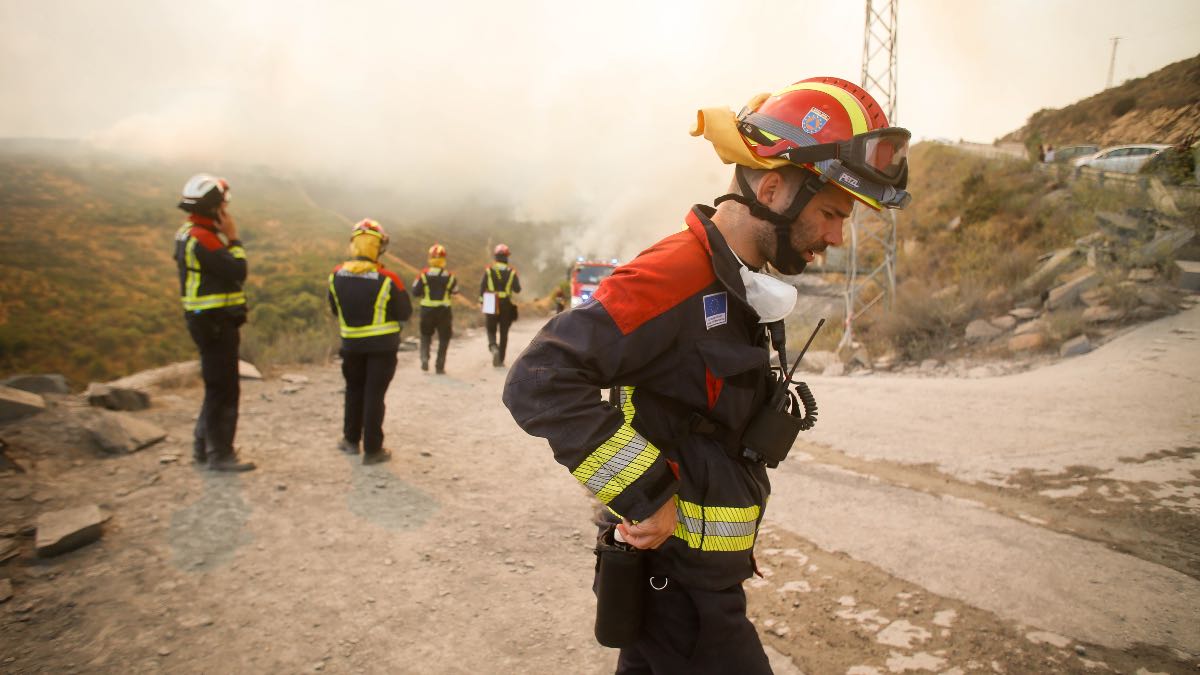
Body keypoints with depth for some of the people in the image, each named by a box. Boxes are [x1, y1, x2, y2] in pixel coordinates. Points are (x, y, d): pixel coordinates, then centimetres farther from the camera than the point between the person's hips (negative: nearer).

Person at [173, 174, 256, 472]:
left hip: (212, 321, 11)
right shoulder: (202, 238, -19)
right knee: (224, 389, -3)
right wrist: (233, 238, -14)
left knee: (218, 386, 19)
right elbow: (237, 272, -21)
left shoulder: (189, 233, 15)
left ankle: (203, 446, 29)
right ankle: (220, 454, 5)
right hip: (214, 322, -11)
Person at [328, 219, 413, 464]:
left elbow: (335, 309, 8)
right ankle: (372, 449, 8)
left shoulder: (336, 275, -6)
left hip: (351, 344, 4)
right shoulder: (387, 279, -19)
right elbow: (405, 313, -10)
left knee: (354, 390, 22)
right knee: (374, 395, 3)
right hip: (382, 345, -4)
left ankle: (351, 439, 33)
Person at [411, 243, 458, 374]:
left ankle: (424, 358, -1)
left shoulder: (424, 274, -9)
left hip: (427, 310, 1)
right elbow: (455, 290, 5)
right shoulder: (449, 276, -8)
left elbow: (415, 292, -6)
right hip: (444, 310, -1)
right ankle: (439, 366, 8)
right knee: (444, 339, 11)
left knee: (425, 335, 21)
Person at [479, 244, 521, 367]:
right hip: (507, 305, 1)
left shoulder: (489, 270, -3)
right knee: (504, 333, 10)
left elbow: (482, 286, -4)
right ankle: (500, 360, 11)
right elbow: (517, 289, -3)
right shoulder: (512, 271, -2)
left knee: (491, 330, 10)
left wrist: (481, 300, 8)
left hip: (491, 305, 0)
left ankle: (493, 348, -19)